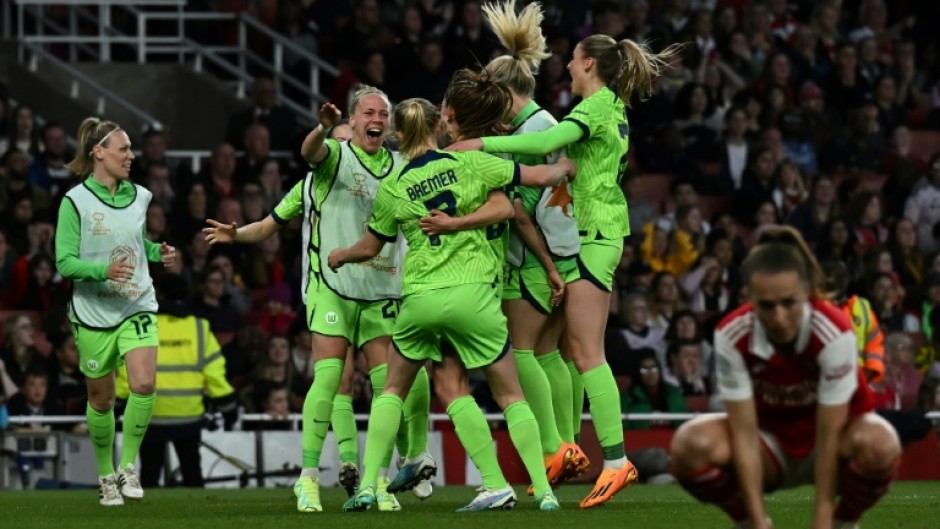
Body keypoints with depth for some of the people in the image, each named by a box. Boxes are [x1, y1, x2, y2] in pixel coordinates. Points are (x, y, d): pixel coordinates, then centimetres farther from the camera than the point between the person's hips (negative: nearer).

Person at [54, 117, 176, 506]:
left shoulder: (138, 197, 7)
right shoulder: (75, 201, -8)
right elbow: (65, 262, -11)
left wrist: (158, 252, 3)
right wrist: (103, 270, -26)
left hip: (138, 307, 3)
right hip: (94, 311, -3)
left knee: (144, 384, -19)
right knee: (101, 399, 7)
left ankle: (128, 465, -2)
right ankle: (106, 475, 26)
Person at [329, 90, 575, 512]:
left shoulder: (392, 189, 5)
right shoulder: (469, 163, 0)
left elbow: (368, 248, 18)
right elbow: (537, 176, 5)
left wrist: (339, 256, 40)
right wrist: (565, 168, 27)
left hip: (419, 299, 1)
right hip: (472, 291, -1)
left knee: (394, 389, 20)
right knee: (510, 394, 8)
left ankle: (367, 484, 10)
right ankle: (544, 491, 1)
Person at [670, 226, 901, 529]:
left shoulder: (834, 333, -29)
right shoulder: (731, 336, -23)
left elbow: (828, 437, -28)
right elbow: (744, 434, -23)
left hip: (830, 443, -1)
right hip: (771, 443, 1)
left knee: (877, 445, -37)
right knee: (692, 445, -30)